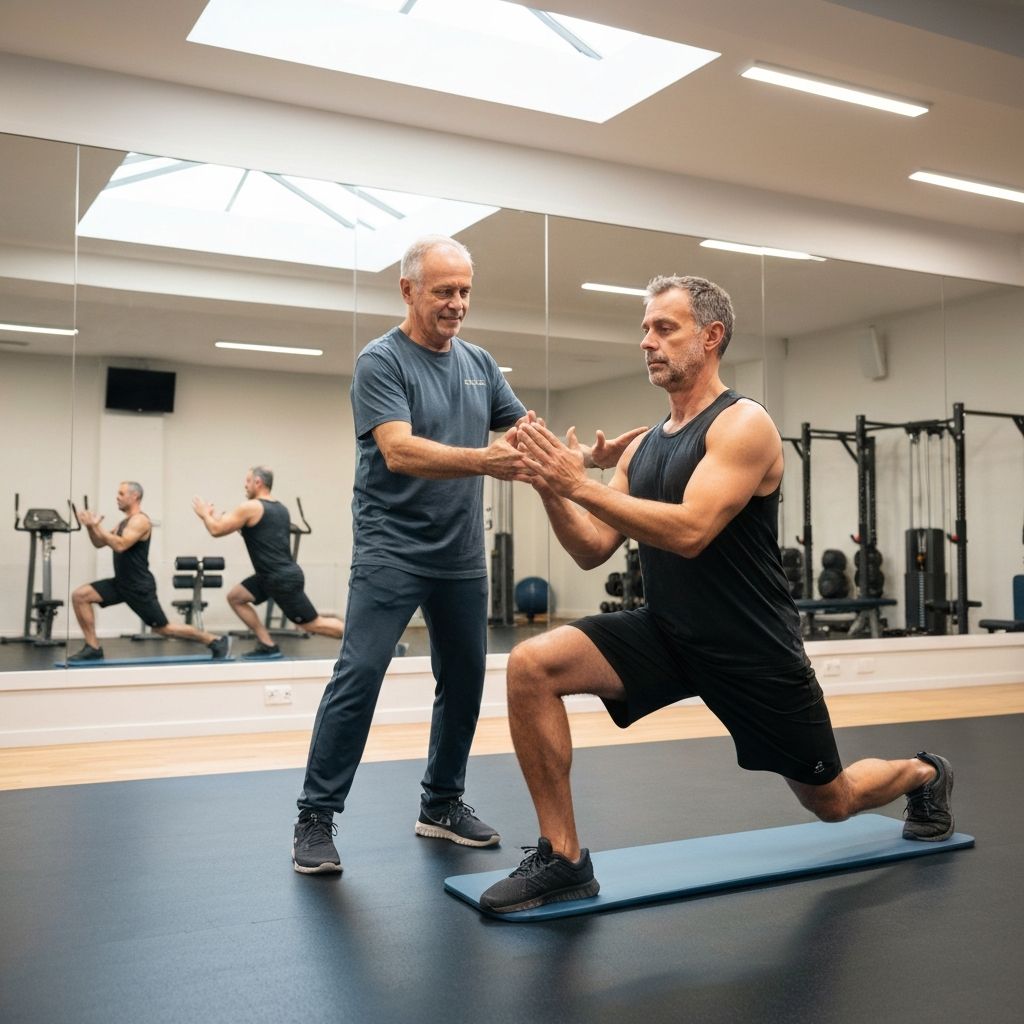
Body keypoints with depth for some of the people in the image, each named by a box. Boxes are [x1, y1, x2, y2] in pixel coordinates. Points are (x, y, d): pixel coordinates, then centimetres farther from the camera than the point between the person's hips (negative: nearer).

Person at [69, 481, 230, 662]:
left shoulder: (140, 521, -16)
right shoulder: (124, 522, 14)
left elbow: (120, 545, -29)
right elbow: (99, 543, 16)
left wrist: (97, 526, -25)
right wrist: (90, 526, -2)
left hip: (139, 586, -9)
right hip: (121, 583, 9)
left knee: (163, 628, -2)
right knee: (79, 596, -3)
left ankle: (217, 641, 8)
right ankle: (93, 648, 0)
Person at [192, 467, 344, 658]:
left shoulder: (250, 507, -10)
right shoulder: (281, 509, 15)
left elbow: (216, 530, -7)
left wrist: (205, 514, 13)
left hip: (283, 578, -9)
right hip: (281, 574, 9)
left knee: (314, 624, -6)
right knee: (235, 597, 13)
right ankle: (268, 645, 10)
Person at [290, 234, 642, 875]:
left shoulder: (481, 365, 11)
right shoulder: (381, 362, -9)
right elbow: (399, 452, -22)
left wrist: (590, 456, -3)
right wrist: (483, 461, -36)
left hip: (463, 557, 7)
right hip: (391, 552, -6)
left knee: (465, 682, 11)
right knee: (359, 676, -10)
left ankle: (442, 804, 27)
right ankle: (316, 817, 2)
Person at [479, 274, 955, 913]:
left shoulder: (744, 425, -15)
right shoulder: (643, 447, 7)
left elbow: (689, 531, -29)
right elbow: (594, 550, 4)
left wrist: (581, 485, -31)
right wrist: (551, 488, -12)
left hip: (753, 651, -5)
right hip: (666, 633, 6)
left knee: (832, 801, 14)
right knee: (532, 666, -19)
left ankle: (923, 775, 50)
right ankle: (564, 860, -8)